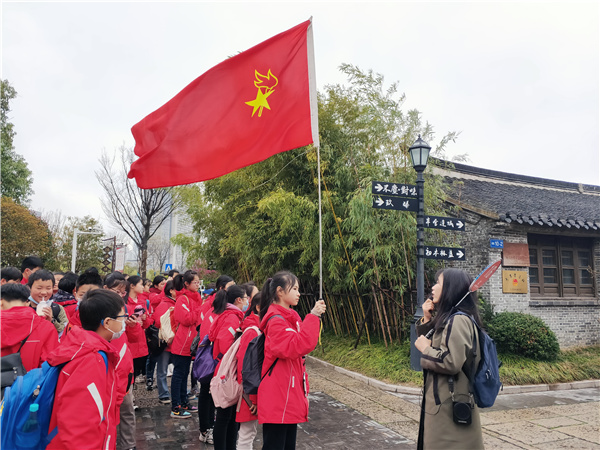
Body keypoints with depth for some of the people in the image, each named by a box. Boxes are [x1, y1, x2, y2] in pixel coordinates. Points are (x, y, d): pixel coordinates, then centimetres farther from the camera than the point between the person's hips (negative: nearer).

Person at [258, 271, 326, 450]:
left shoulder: (289, 317, 12)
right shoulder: (276, 320, -17)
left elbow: (305, 344, 13)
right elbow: (295, 346, -28)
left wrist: (315, 317, -1)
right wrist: (313, 317, -24)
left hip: (290, 395, 10)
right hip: (277, 397, -10)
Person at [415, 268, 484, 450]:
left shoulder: (458, 320, -20)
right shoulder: (448, 319, 11)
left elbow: (451, 362, -28)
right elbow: (428, 342, 20)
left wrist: (426, 349, -14)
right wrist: (427, 320, 6)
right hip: (444, 402, 10)